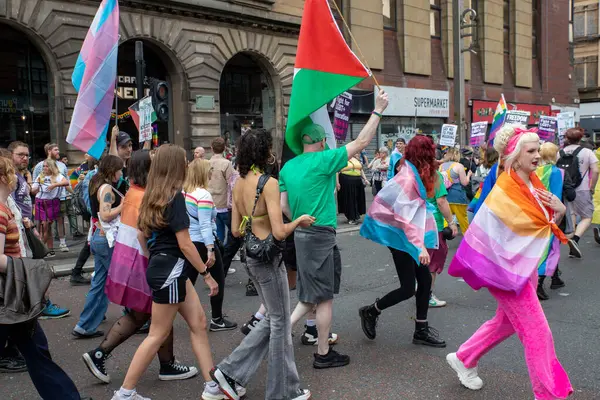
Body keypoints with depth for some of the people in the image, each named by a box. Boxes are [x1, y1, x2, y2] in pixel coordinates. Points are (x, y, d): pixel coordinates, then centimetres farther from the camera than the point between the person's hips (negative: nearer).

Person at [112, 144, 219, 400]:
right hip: (170, 270, -9)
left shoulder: (152, 196, 9)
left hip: (160, 267, 9)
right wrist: (207, 275, -13)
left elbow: (141, 234, 15)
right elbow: (184, 244, -19)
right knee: (158, 334, 3)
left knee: (198, 323, 11)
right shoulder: (175, 196, -17)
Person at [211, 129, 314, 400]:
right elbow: (279, 232, -22)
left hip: (251, 256, 8)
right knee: (280, 323, 7)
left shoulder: (239, 183, 6)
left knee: (271, 319, 21)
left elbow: (236, 230, 10)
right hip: (268, 258, -8)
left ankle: (230, 371, 20)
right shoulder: (268, 183, -18)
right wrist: (299, 220, -5)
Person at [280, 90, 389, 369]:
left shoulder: (288, 167, 8)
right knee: (324, 296, 4)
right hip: (320, 235, -8)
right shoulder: (323, 160, -12)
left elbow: (283, 205, 9)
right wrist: (378, 111, -3)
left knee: (311, 294, 19)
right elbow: (361, 143, -10)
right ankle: (323, 354, 15)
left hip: (301, 234, 8)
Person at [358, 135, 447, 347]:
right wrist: (420, 246, -32)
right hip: (401, 237, -10)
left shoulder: (415, 174, 8)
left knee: (425, 281, 8)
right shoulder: (408, 178, -21)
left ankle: (421, 331, 18)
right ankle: (371, 312, 17)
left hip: (410, 237, 10)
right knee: (408, 288, -4)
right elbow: (404, 217, -28)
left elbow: (416, 210, 8)